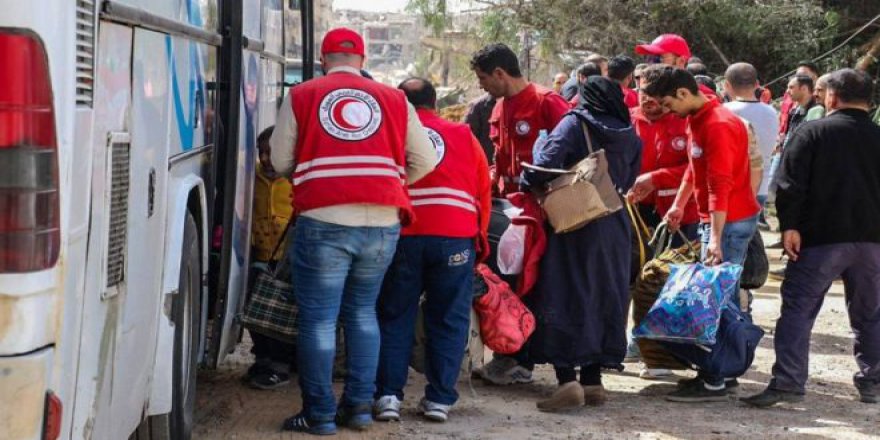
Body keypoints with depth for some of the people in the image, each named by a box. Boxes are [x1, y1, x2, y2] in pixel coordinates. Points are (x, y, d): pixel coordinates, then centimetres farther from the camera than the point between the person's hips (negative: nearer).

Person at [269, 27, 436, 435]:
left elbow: (281, 162, 7)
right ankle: (359, 405, 18)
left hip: (323, 222, -3)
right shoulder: (394, 99, 10)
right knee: (362, 311, 18)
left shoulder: (301, 96, 5)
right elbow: (425, 161, 12)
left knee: (319, 318, 5)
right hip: (383, 223, 3)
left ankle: (320, 413, 6)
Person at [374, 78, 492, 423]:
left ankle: (388, 395, 4)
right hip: (457, 238, 0)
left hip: (401, 236, 0)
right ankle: (440, 399, 6)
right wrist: (479, 241, 25)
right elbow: (484, 194, 16)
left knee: (394, 318, 9)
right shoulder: (464, 136, 15)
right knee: (448, 320, 8)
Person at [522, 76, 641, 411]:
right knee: (603, 298, 11)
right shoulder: (631, 137, 8)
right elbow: (627, 183, 9)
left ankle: (567, 380, -13)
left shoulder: (575, 123, -7)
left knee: (563, 298, -3)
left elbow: (547, 161, -18)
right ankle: (593, 380, 13)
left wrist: (528, 182, -1)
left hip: (573, 226, -5)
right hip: (614, 228, 5)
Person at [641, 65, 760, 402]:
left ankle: (714, 381, -7)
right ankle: (723, 371, 19)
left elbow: (720, 186, -24)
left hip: (730, 220, -10)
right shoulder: (698, 119, 11)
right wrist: (679, 205, 25)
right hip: (717, 219, 10)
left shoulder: (717, 125, -20)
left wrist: (715, 238, -27)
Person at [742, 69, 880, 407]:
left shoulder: (812, 133, -1)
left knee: (798, 309, -4)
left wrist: (789, 226, -11)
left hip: (821, 238, -4)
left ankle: (787, 382, -14)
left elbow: (791, 185, -10)